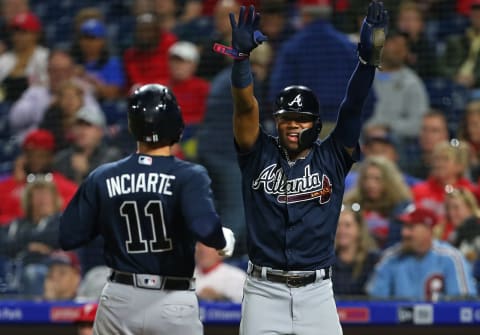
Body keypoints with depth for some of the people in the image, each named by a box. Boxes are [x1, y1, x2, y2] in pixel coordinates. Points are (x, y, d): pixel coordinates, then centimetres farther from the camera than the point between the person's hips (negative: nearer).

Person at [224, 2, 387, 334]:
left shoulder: (331, 159, 6)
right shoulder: (260, 155, 5)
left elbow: (352, 108, -5)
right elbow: (245, 107, -8)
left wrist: (369, 58, -19)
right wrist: (240, 55, -24)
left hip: (316, 293, 0)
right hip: (264, 291, 0)